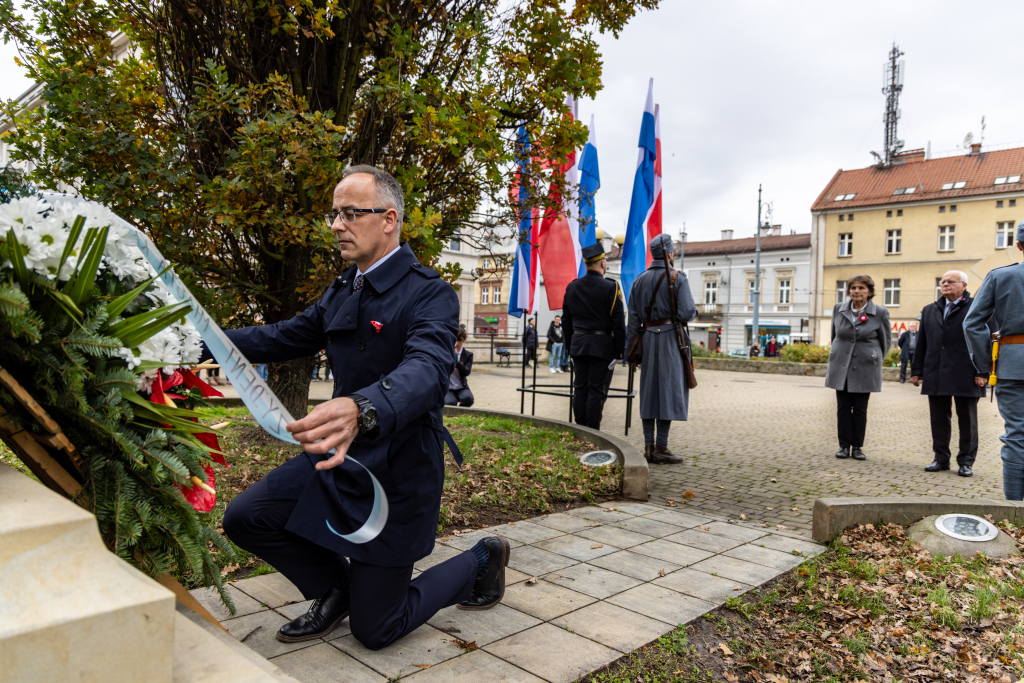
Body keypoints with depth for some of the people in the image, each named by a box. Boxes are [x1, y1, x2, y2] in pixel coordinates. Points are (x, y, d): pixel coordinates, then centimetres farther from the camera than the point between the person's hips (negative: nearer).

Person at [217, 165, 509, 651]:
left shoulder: (430, 295, -19)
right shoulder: (342, 290, 8)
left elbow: (426, 372, -37)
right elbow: (287, 337, 15)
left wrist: (361, 410, -57)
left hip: (398, 471, -7)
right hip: (339, 454, 7)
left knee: (374, 630, 3)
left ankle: (482, 561, 27)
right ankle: (338, 588, 20)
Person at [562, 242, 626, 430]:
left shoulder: (571, 287, 7)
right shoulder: (610, 288, -9)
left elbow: (566, 321, 12)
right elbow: (618, 323, -9)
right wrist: (620, 350, -2)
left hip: (578, 344, 5)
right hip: (601, 346, -4)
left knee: (580, 388, 8)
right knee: (597, 390, 0)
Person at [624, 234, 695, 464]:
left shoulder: (639, 280, 9)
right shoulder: (677, 278, -5)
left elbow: (633, 318, 7)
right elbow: (687, 312, -14)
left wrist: (632, 349, 10)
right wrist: (693, 313, 11)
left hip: (647, 337, 5)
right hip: (671, 337, -5)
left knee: (649, 391, 9)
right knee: (668, 390, -2)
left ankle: (649, 447, 10)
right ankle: (661, 448, -2)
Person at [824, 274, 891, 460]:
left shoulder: (880, 313, -4)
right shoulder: (838, 309, 3)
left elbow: (886, 340, 8)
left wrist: (875, 359, 11)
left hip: (865, 367, -2)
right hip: (841, 367, 2)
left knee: (860, 409, 3)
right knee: (843, 408, 3)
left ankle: (857, 447, 13)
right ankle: (844, 445, 11)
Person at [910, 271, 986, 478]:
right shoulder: (929, 311, 15)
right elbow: (922, 343, 15)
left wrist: (982, 372, -11)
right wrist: (917, 370, 10)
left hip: (965, 376, -4)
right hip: (936, 376, 4)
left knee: (967, 421, 6)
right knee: (939, 419, 8)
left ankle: (966, 462, 14)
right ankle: (941, 458, 17)